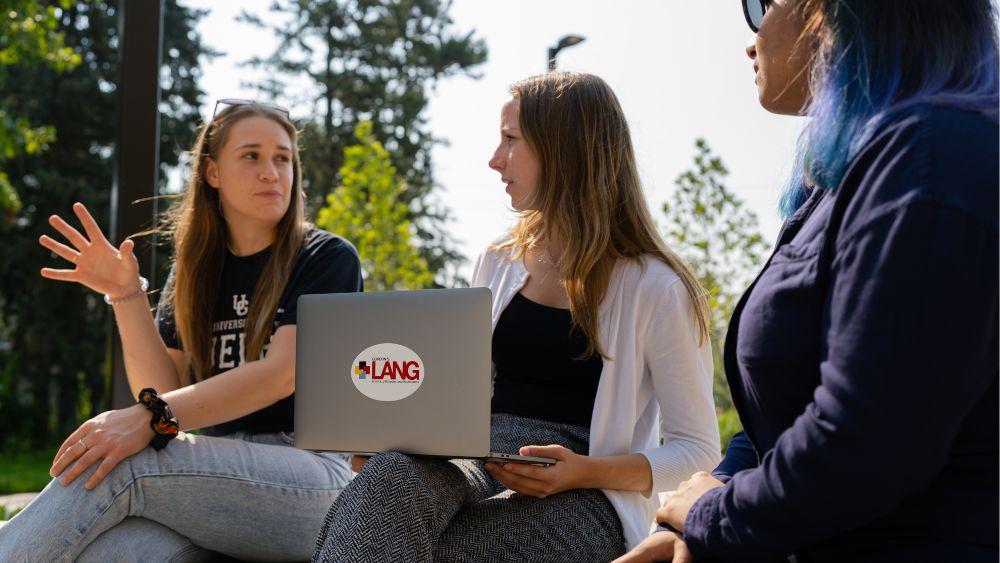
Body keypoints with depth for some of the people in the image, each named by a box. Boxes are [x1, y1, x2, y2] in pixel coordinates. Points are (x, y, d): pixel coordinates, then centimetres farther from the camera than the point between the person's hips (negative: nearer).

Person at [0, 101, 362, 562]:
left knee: (121, 466, -28)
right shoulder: (195, 272, 17)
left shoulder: (328, 259, 2)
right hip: (219, 479, 3)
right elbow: (164, 389, 9)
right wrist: (127, 295, -5)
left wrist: (151, 419, -24)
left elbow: (282, 373, -14)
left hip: (312, 477, -3)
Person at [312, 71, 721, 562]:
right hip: (476, 458, 5)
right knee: (389, 477, -35)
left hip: (584, 499, -4)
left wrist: (584, 471, -18)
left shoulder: (656, 289, -2)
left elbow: (698, 448, -1)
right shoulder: (498, 264, 18)